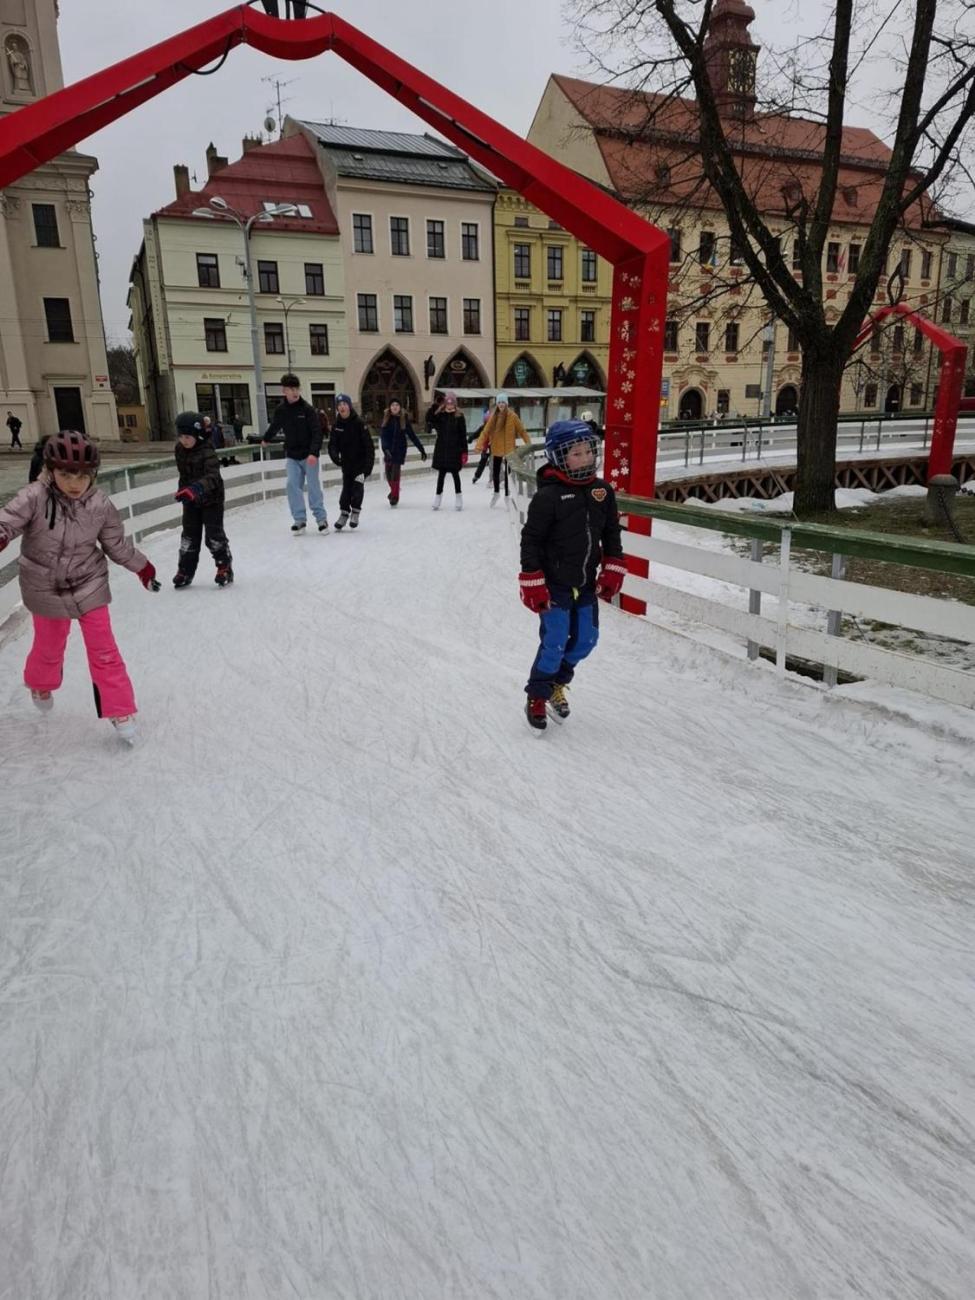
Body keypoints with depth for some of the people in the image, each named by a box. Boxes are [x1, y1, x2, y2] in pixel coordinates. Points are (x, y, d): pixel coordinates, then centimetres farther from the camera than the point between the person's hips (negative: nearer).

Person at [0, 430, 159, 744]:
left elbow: (118, 544, 1)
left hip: (89, 586, 0)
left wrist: (142, 567, 10)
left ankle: (120, 710, 11)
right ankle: (40, 685, 53)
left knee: (103, 650, -1)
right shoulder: (35, 497, -19)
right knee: (49, 647, 19)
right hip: (46, 589, 0)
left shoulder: (100, 505, -12)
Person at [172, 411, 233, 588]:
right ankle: (185, 570, 18)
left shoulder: (207, 451, -24)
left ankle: (225, 567, 14)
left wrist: (197, 488, -50)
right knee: (189, 535, 10)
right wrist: (183, 490, 16)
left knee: (214, 535, -3)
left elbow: (213, 476, -36)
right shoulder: (179, 450, -2)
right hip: (190, 501, 6)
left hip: (211, 499, -6)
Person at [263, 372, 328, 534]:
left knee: (313, 486, -2)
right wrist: (265, 439, 38)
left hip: (309, 455, -3)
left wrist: (314, 453, -27)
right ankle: (299, 519, 1)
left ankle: (321, 518, 6)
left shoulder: (308, 409, -10)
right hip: (291, 455, 3)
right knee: (293, 485, -4)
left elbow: (317, 433, -15)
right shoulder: (281, 410, 1)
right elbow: (274, 427, 21)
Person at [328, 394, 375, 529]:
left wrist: (368, 463, -19)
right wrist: (335, 456, -22)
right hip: (346, 463, 4)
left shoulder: (358, 423, -14)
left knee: (358, 486, -5)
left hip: (361, 462, -4)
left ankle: (355, 512, 10)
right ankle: (344, 514, 13)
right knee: (346, 488, 5)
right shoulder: (337, 425, -1)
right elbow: (333, 444, -1)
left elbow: (369, 444, -15)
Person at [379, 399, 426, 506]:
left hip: (399, 450, -2)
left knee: (395, 473, -8)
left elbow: (412, 436, 0)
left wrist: (422, 449, -1)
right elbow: (383, 436, -10)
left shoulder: (404, 419, -3)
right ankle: (394, 490, 34)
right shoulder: (385, 418, -2)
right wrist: (385, 448, -25)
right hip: (388, 450, 2)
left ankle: (394, 496, 4)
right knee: (389, 473, 8)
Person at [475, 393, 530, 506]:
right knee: (495, 473, 14)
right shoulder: (493, 416, 1)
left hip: (508, 450, -4)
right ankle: (496, 492, 38)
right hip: (496, 450, 4)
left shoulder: (512, 416, -8)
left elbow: (522, 431, -5)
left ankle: (507, 496, 14)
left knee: (507, 474, -1)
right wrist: (479, 445, -13)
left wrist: (528, 443, -11)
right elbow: (485, 432, -3)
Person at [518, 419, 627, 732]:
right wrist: (532, 584, -14)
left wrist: (612, 571, 5)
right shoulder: (548, 496, -16)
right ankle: (537, 698, 20)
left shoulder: (602, 491, 2)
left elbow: (612, 533, 11)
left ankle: (556, 684, 37)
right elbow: (531, 540, -13)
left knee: (586, 640, 13)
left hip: (586, 584, 6)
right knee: (554, 644, -1)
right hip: (554, 585, -6)